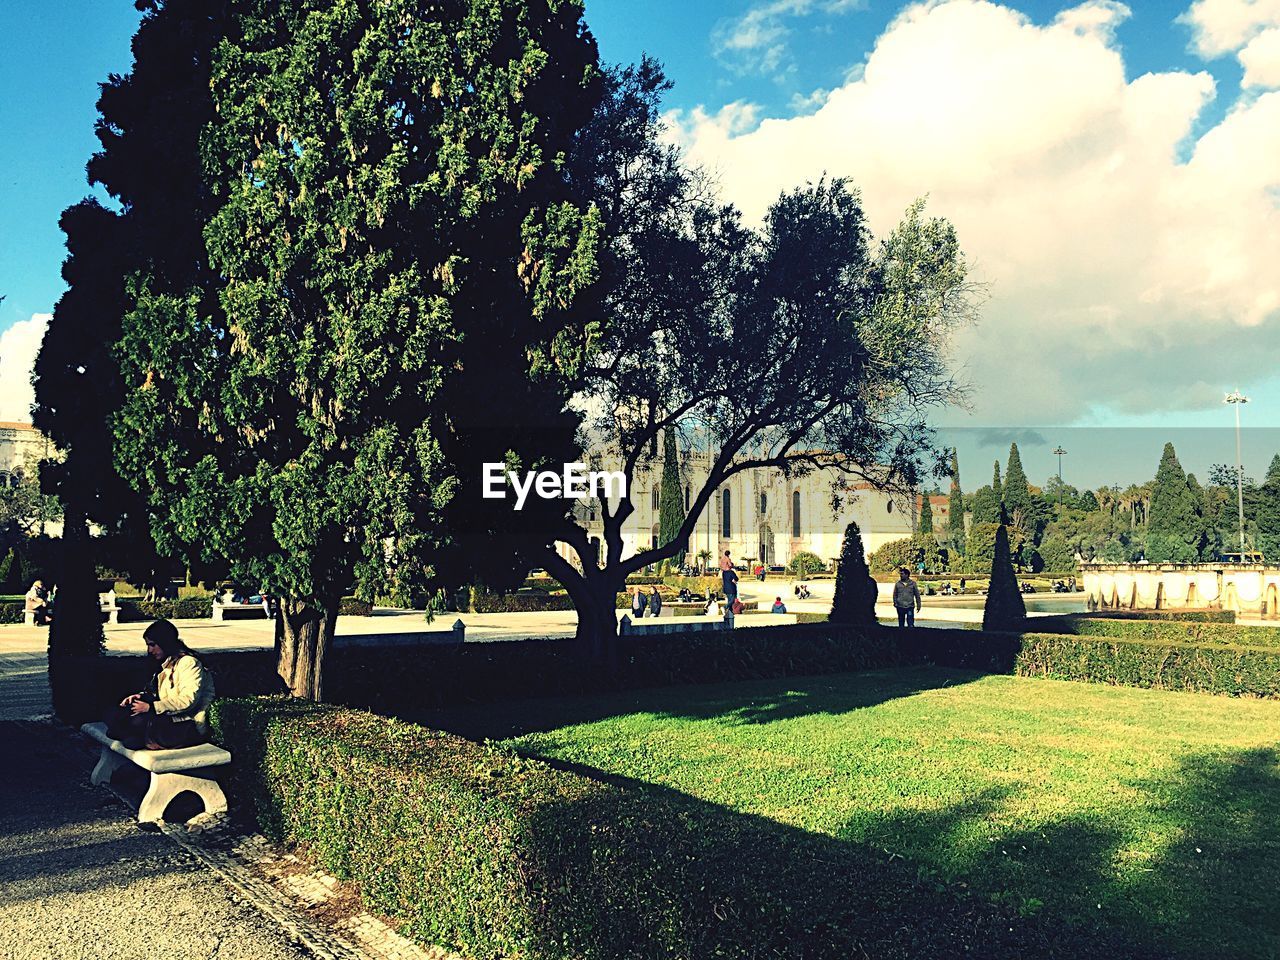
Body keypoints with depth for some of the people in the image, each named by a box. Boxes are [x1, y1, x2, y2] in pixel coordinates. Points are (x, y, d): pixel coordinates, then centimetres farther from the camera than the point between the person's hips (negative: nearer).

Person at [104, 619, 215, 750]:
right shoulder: (166, 663, 18)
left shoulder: (189, 663, -12)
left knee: (139, 721, -29)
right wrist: (141, 696, 1)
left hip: (190, 725, -9)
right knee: (114, 714, -6)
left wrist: (150, 707, -21)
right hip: (168, 717, 9)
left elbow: (188, 700, -21)